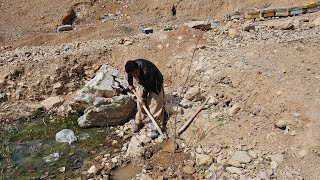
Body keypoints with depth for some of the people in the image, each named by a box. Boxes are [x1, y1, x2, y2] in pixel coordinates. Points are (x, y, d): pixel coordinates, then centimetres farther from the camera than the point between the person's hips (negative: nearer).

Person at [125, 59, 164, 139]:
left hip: (154, 84, -6)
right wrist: (130, 85, 18)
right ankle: (139, 122, 24)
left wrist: (144, 99, -16)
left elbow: (147, 87, -27)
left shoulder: (147, 71, -40)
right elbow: (129, 75, 6)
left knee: (154, 105, -10)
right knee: (140, 103, 8)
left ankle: (155, 127, -5)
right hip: (143, 83, 6)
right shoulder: (131, 68, -21)